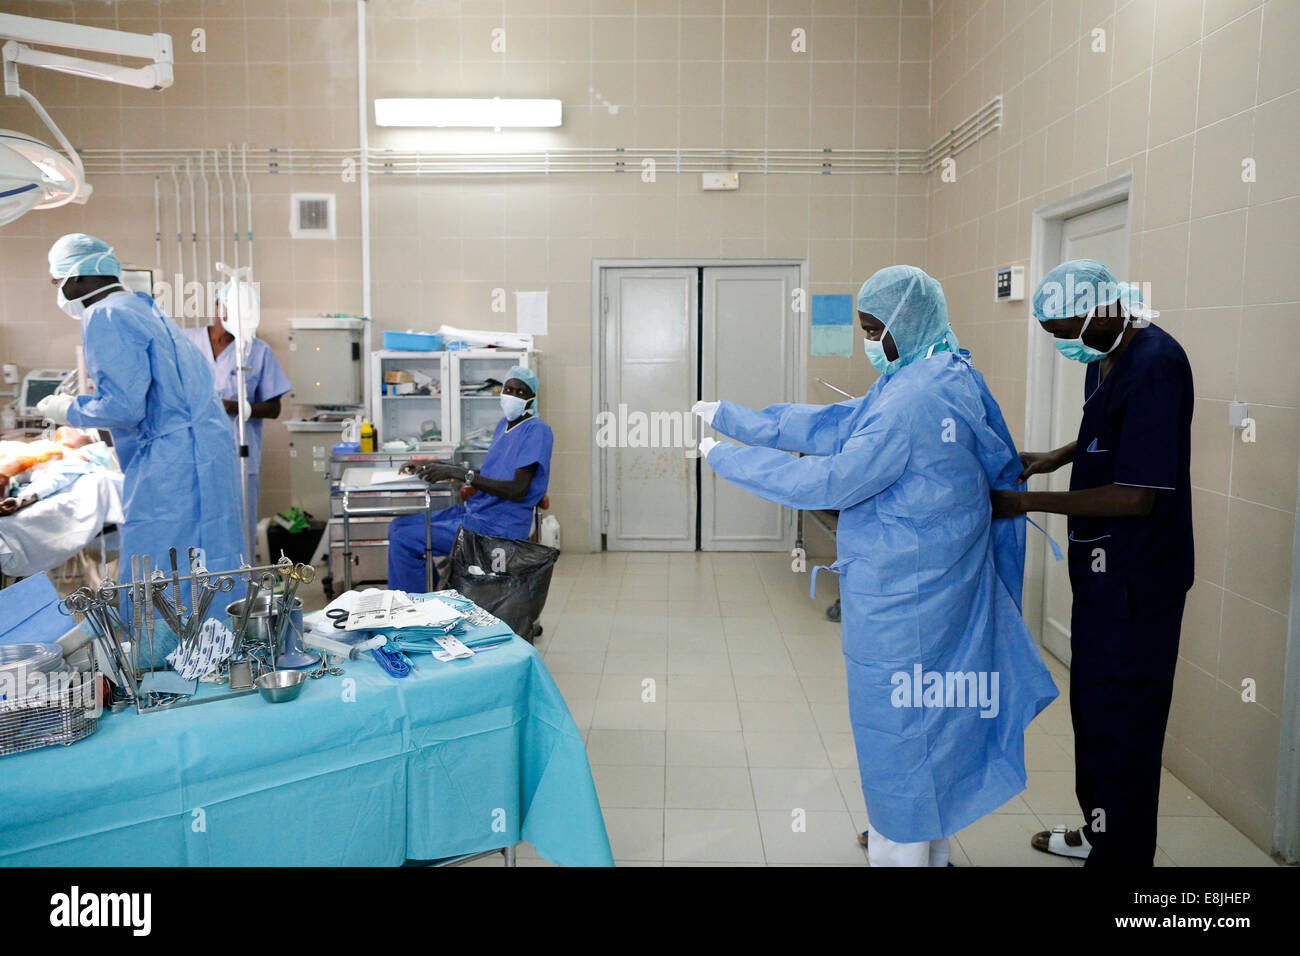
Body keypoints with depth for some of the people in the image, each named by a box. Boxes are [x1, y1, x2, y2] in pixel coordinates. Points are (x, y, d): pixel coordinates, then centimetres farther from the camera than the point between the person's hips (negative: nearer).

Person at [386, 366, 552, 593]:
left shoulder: (537, 430, -14)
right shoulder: (504, 424, 15)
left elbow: (518, 490, -23)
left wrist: (459, 474, -25)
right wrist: (435, 466, 13)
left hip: (497, 527, -10)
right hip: (474, 512, 10)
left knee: (404, 540, -16)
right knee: (398, 526, 10)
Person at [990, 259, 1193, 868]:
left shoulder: (1156, 364, -23)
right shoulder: (1104, 359, 7)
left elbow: (1137, 495, -26)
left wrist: (1028, 502, -20)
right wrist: (1055, 458, 8)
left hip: (1137, 578, -10)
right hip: (1101, 568, 10)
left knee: (1122, 722, 2)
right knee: (1090, 702, 21)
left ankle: (1120, 853, 19)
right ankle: (1098, 828, 39)